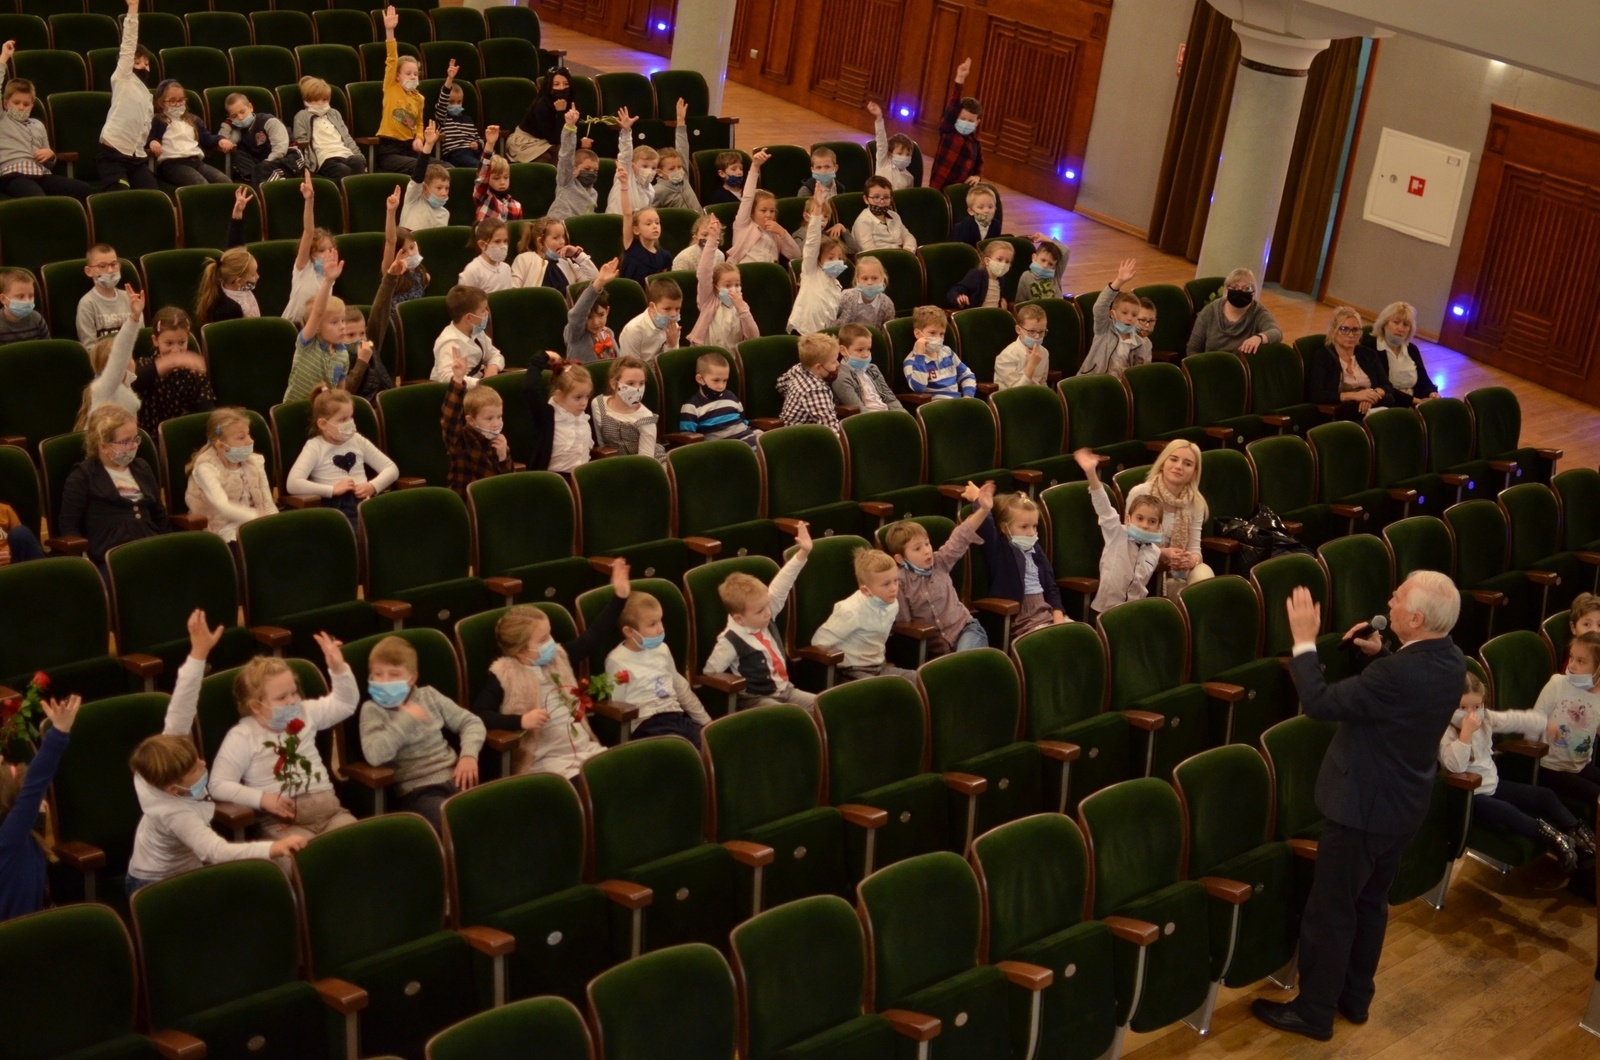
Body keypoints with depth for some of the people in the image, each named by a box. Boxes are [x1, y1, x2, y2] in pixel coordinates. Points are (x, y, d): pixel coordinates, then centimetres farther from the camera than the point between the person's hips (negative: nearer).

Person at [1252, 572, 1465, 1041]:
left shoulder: (1402, 674, -34)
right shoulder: (1449, 659, -5)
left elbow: (1319, 703, -29)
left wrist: (1304, 641, -20)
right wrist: (1378, 654, -3)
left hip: (1363, 806, -9)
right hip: (1404, 801, 9)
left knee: (1329, 912, 7)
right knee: (1369, 902, 24)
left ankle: (1313, 1011, 21)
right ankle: (1355, 997, 38)